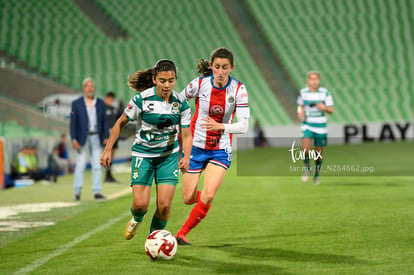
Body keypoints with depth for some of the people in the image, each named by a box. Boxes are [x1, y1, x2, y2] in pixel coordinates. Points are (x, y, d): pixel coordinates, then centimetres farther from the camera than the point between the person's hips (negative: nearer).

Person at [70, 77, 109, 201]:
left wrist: (106, 137, -2)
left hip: (96, 138, 3)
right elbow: (73, 122, -4)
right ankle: (77, 192, 3)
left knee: (97, 165, 2)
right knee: (80, 165, -2)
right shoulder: (76, 103, -2)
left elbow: (104, 121, 8)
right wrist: (73, 139, -13)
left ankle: (97, 192, 5)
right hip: (82, 138, -3)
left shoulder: (100, 103, 6)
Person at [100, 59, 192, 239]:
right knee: (140, 204, -10)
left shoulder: (181, 103, -10)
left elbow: (186, 135, -6)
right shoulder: (142, 99, -16)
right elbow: (121, 123, -3)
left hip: (169, 156, 1)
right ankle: (136, 220, 29)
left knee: (164, 205, -11)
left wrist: (186, 157, -25)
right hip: (143, 154, -1)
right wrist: (108, 150, -6)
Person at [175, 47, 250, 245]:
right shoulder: (199, 84, -12)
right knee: (189, 199, 1)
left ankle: (182, 234, 2)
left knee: (207, 196, -17)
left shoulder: (238, 89, -12)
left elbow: (243, 126, -17)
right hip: (195, 145, 1)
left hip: (221, 149, 0)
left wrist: (220, 126, -32)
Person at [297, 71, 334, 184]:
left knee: (319, 152, 6)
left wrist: (324, 108, -23)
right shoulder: (303, 92, 1)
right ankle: (307, 168, 8)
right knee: (305, 149, -19)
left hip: (320, 126, 0)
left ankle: (317, 173, 28)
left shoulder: (324, 93, -4)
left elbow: (331, 110, -2)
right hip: (307, 125, 0)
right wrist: (300, 112, -5)